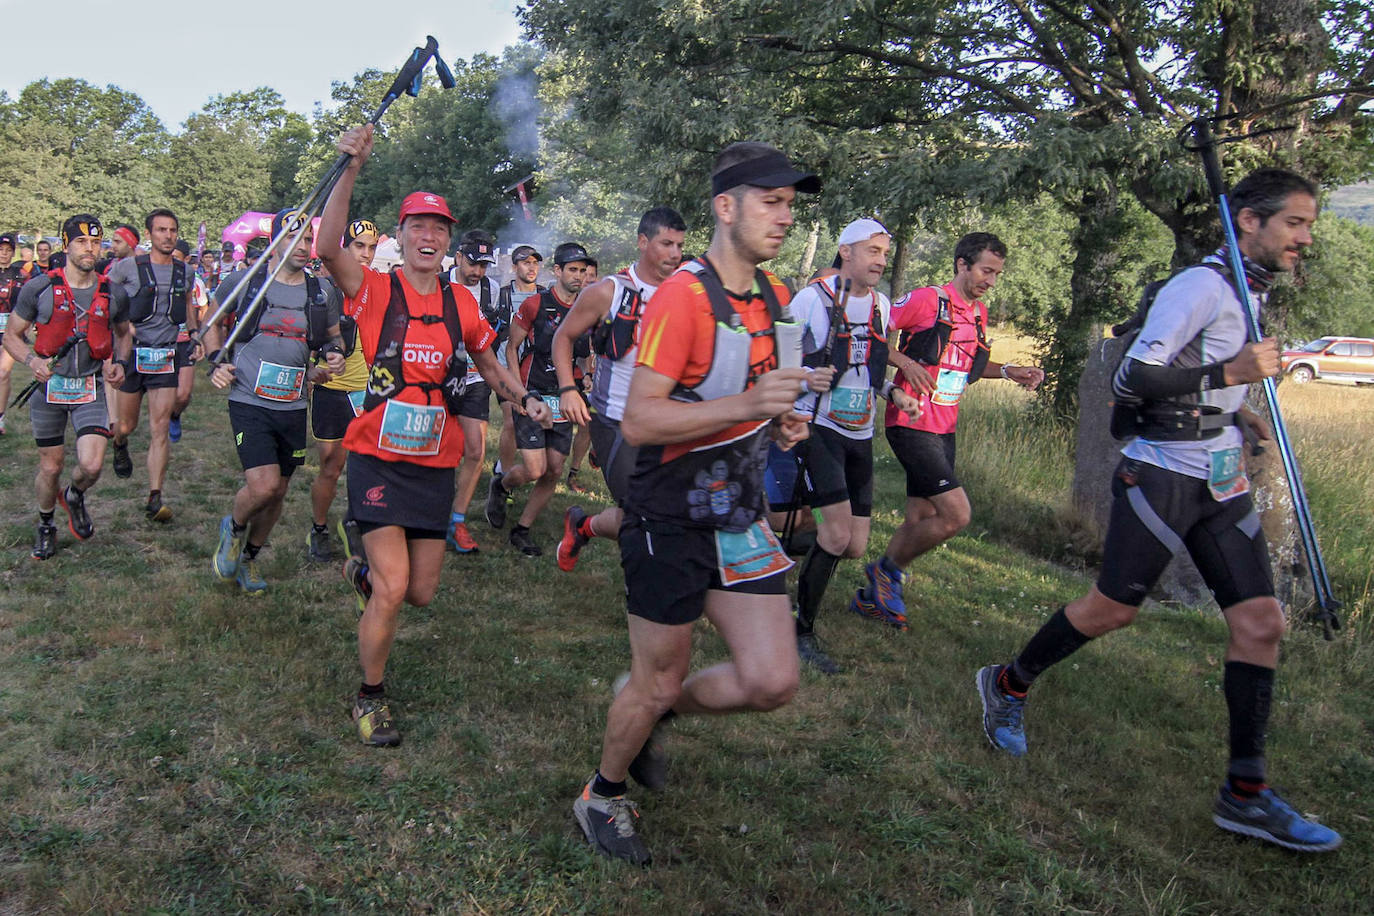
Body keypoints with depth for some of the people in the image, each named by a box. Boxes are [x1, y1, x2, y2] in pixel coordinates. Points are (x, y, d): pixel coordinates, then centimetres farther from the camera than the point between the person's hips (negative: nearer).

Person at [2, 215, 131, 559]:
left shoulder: (111, 292, 0)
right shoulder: (39, 288, -6)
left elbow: (123, 333, 19)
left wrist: (118, 363, 0)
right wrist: (32, 360, -17)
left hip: (90, 390, 1)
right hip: (49, 387, -1)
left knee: (92, 465, -14)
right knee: (51, 467, 8)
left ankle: (74, 497, 22)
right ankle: (45, 525, 35)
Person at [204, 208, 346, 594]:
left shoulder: (322, 292, 4)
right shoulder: (243, 281, -2)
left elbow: (334, 335, 21)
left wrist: (335, 353, -2)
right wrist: (216, 362, 0)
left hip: (294, 407, 4)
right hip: (250, 403, -3)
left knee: (277, 493, 11)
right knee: (263, 485, -18)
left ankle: (248, 557, 35)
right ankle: (233, 527, 16)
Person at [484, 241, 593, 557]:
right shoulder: (535, 305, -8)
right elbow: (511, 348, -1)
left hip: (564, 403, 5)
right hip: (531, 398, -5)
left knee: (554, 471, 3)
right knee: (535, 470, -13)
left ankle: (522, 529, 20)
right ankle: (500, 486, 22)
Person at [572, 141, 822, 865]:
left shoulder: (774, 296, 8)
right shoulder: (682, 296, -18)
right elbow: (637, 421, -24)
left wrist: (779, 422, 2)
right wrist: (745, 405, -33)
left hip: (739, 518, 7)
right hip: (671, 520, -7)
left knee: (771, 681, 2)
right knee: (658, 682, 7)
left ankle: (648, 707, 29)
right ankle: (602, 796, 35)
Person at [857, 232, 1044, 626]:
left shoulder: (980, 313, 14)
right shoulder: (927, 299, -10)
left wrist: (1008, 371, 11)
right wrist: (905, 362, -21)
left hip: (944, 429, 8)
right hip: (912, 425, -8)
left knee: (920, 519, 10)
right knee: (956, 513, -15)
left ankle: (872, 597, 23)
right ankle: (887, 570, 5)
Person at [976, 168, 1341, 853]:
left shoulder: (1250, 293, 17)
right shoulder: (1201, 287, -12)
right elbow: (1130, 380, -18)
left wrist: (1235, 412, 14)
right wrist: (1229, 373, -22)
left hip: (1223, 482, 9)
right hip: (1163, 475, -9)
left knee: (1261, 621, 0)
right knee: (1113, 608, -2)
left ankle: (1245, 794, 6)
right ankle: (1007, 685, 21)